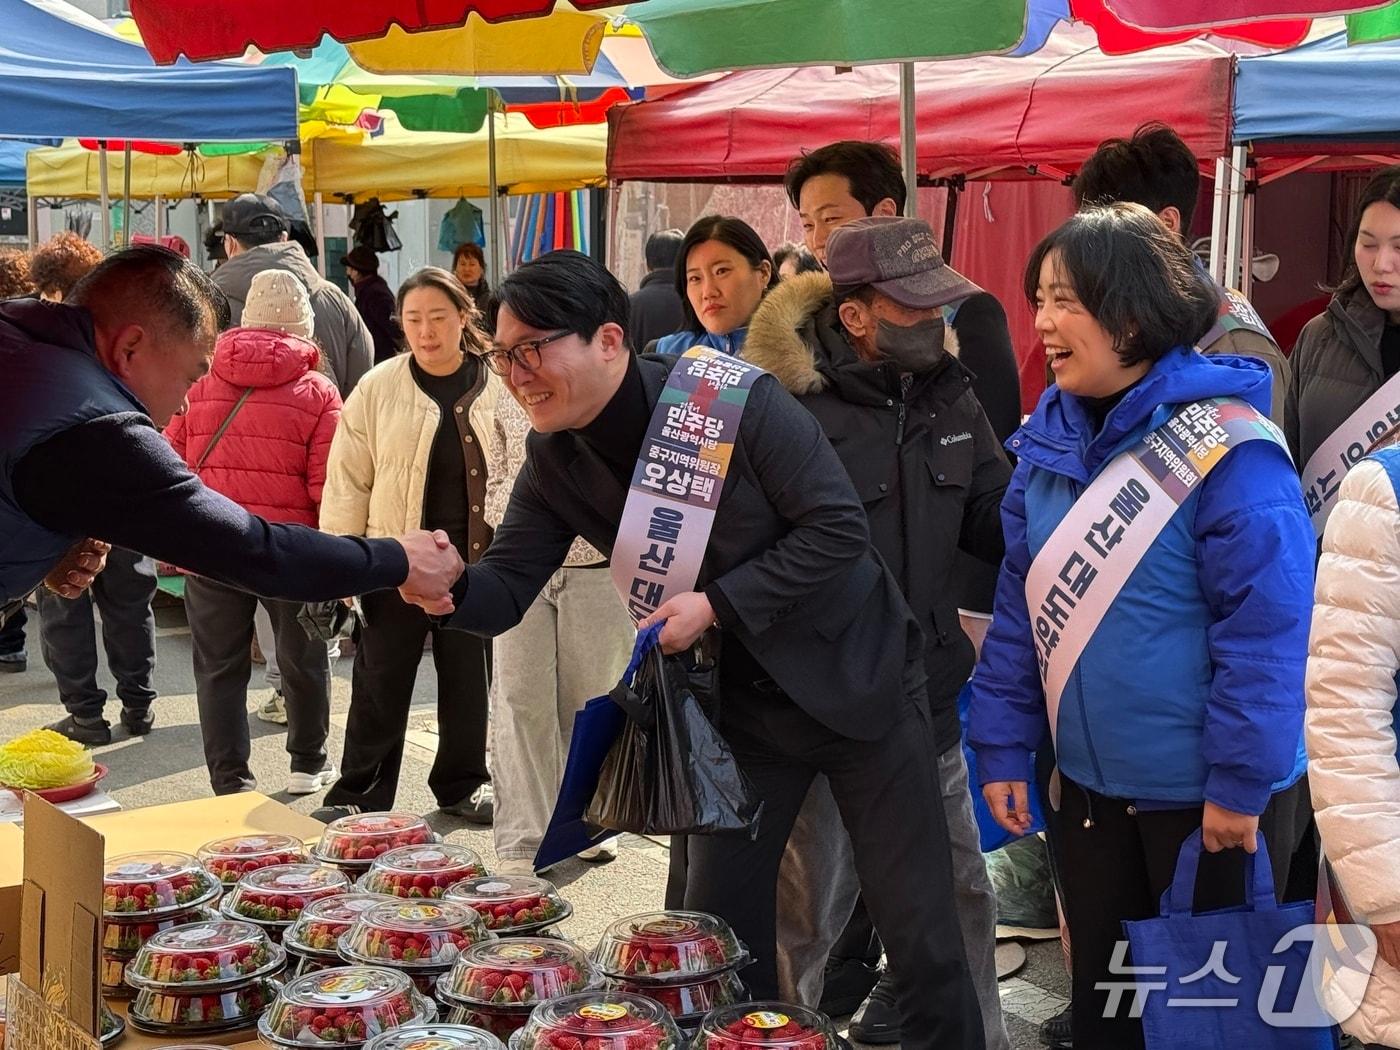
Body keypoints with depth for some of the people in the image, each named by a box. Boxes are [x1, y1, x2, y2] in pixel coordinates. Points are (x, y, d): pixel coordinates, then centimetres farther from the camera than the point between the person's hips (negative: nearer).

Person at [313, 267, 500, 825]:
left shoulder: (501, 388, 0)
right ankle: (358, 793, 21)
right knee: (380, 683, 7)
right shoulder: (378, 388, -4)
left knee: (468, 680, 14)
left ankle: (463, 784, 31)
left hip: (476, 562, 2)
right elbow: (347, 481, -3)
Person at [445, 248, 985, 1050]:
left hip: (857, 675, -5)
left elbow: (839, 527, -22)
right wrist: (450, 588, -29)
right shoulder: (556, 461, -5)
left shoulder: (734, 398, -23)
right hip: (742, 701, 5)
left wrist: (717, 604, -25)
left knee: (920, 928, 3)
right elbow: (507, 589, -7)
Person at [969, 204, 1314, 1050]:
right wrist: (1005, 747, 4)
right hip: (1090, 781, 6)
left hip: (1206, 793, -6)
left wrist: (1242, 785, -20)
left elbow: (1266, 626, -21)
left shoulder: (1227, 446, -20)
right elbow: (1021, 603, 6)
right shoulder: (1051, 436, 1)